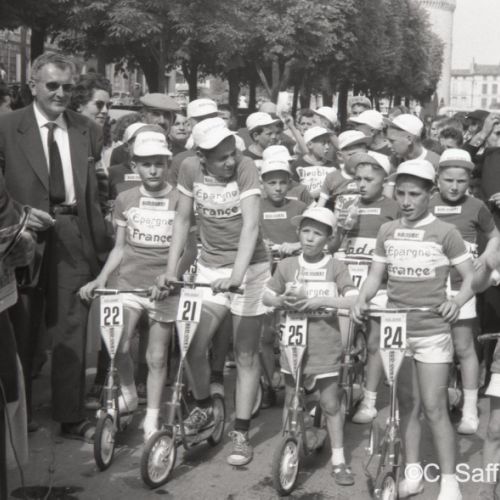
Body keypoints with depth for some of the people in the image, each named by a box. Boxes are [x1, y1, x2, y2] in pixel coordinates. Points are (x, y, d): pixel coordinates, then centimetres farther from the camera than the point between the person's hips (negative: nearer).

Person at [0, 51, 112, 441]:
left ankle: (72, 417, 18)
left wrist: (104, 244, -1)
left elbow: (97, 192, 7)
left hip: (74, 237, 2)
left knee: (71, 331, 7)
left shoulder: (89, 131, 8)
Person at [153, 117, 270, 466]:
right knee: (194, 348, -2)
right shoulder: (191, 168, -7)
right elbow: (183, 220, 2)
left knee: (246, 355, 1)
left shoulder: (245, 167, -17)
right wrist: (171, 269, -5)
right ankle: (204, 408, 26)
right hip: (210, 267, 3)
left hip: (248, 267, -3)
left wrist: (237, 274, -37)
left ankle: (241, 433, 12)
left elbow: (251, 225, -25)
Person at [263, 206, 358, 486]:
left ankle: (339, 460, 18)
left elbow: (355, 301, -13)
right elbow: (267, 296, 8)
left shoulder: (336, 267, -5)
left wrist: (322, 300, -22)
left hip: (325, 345, -2)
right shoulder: (287, 265, 1)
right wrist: (282, 300, -13)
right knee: (291, 400, 13)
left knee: (331, 403, 6)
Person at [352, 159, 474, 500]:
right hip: (396, 329, 4)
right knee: (407, 405, 12)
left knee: (434, 407, -4)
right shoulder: (387, 232, 6)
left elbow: (471, 276, -2)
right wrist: (362, 300, -9)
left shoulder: (445, 232, -5)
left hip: (431, 331, -4)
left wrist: (457, 301, -21)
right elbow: (376, 275, 11)